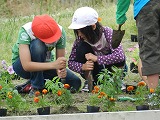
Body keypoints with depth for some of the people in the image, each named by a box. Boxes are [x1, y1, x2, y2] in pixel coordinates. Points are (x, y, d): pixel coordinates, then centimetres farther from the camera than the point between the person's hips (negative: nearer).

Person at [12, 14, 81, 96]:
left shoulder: (60, 31, -22)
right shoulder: (25, 32, -33)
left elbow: (60, 60, -17)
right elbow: (26, 65, -41)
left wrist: (60, 71, -40)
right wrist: (53, 64, -48)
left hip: (45, 64, 4)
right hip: (21, 66, -4)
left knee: (75, 82, -15)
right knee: (38, 45, -36)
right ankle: (36, 87, -21)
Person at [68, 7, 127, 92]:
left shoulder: (107, 33, -27)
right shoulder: (80, 39, -18)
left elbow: (120, 56, -40)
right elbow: (71, 62, -16)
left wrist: (96, 58, -39)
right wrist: (82, 67, -37)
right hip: (96, 70, 2)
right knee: (81, 48, -24)